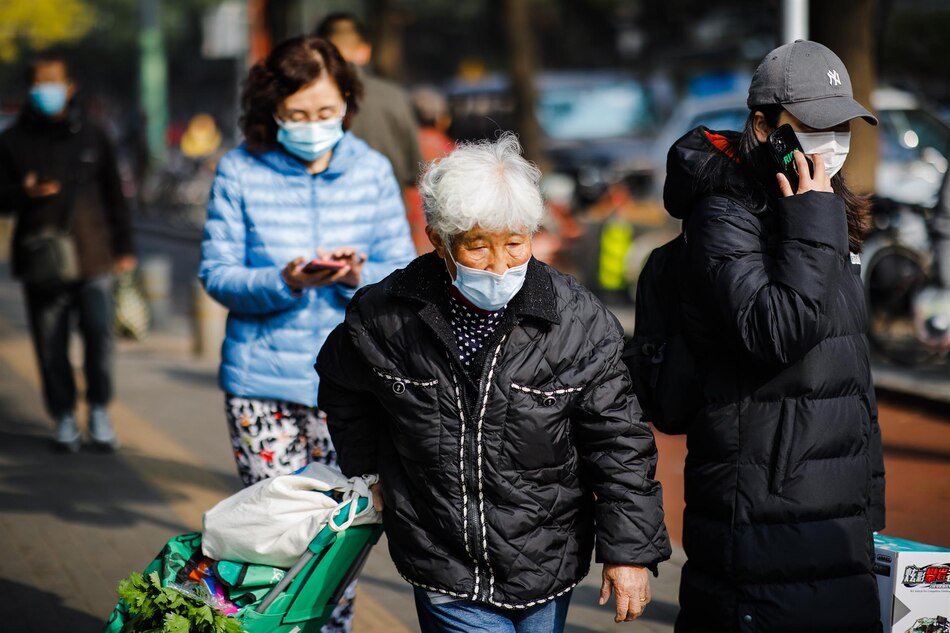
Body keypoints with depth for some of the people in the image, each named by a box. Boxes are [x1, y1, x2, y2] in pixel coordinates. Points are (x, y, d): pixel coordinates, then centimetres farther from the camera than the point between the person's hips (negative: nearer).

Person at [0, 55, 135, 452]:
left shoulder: (92, 136, 10)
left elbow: (114, 194, 15)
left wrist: (123, 248, 14)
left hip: (93, 257, 0)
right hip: (42, 262, 0)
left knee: (100, 335, -7)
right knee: (51, 345, 2)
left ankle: (99, 412, 11)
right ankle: (64, 417, 16)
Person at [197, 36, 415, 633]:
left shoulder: (372, 170, 0)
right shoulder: (241, 170, -3)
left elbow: (403, 270, 2)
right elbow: (218, 273, -4)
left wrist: (360, 277, -20)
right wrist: (284, 283, -22)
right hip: (261, 381, -1)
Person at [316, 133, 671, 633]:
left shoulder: (579, 323, -11)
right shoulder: (385, 319, -9)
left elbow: (618, 444, -5)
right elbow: (343, 390, 14)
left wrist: (629, 550, -6)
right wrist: (369, 471, 17)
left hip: (546, 570, 1)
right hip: (445, 569, -1)